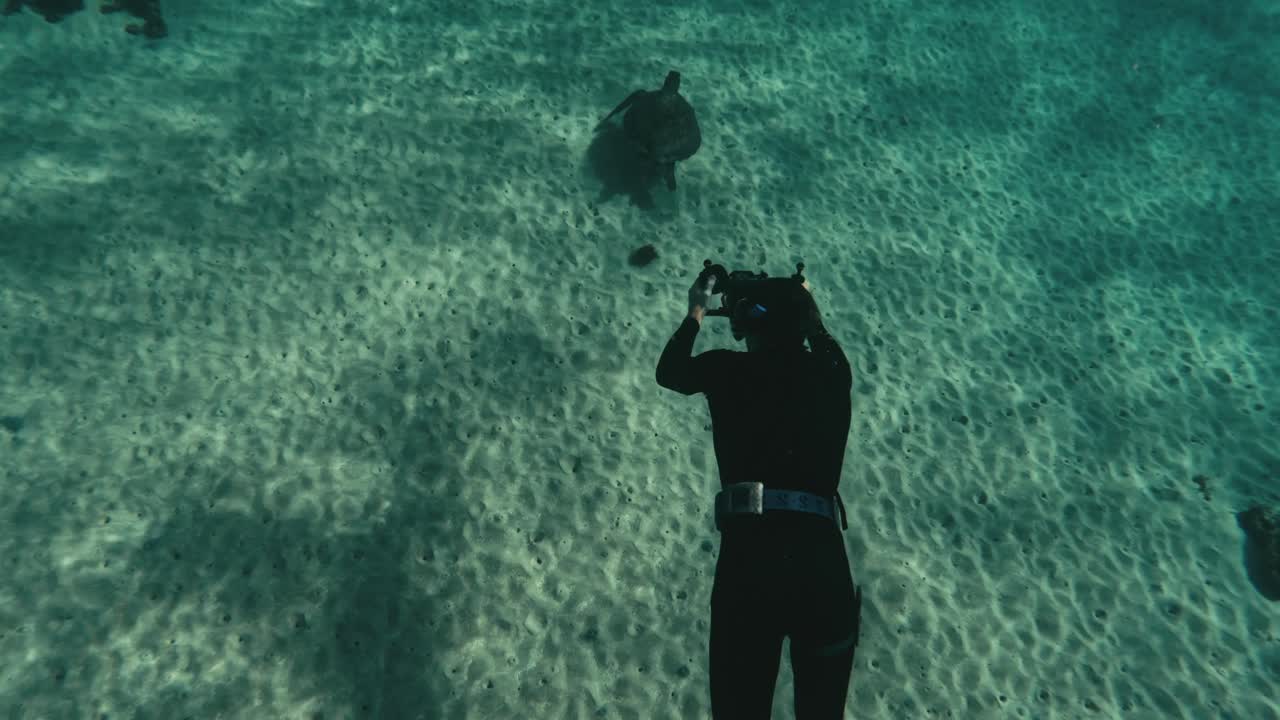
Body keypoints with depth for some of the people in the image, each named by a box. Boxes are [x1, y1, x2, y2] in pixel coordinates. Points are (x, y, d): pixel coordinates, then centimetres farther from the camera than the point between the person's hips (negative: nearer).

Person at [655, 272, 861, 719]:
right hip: (821, 558, 3)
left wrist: (696, 314, 38)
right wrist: (801, 300, 46)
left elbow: (669, 372, 23)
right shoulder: (833, 374, 9)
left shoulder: (728, 370, 3)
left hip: (750, 554, -2)